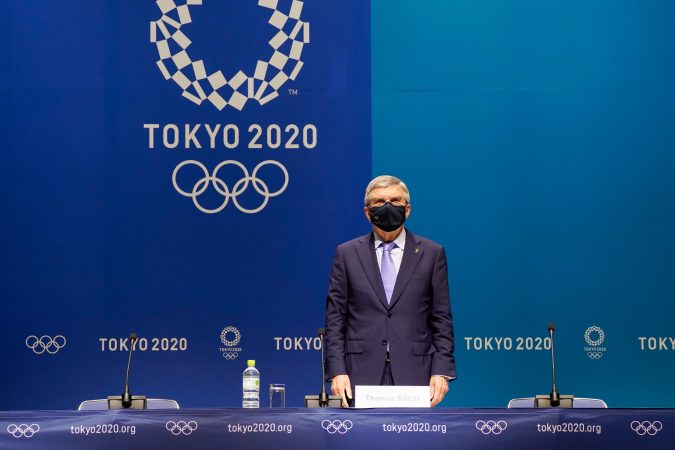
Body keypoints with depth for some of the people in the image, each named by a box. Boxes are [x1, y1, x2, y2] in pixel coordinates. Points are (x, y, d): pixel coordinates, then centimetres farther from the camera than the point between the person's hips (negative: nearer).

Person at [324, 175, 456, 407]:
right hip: (361, 376, 0)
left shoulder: (431, 253, 8)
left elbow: (442, 319, 6)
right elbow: (335, 319, 6)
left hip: (413, 374, 0)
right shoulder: (347, 254, 9)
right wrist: (337, 371, -4)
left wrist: (441, 372, -3)